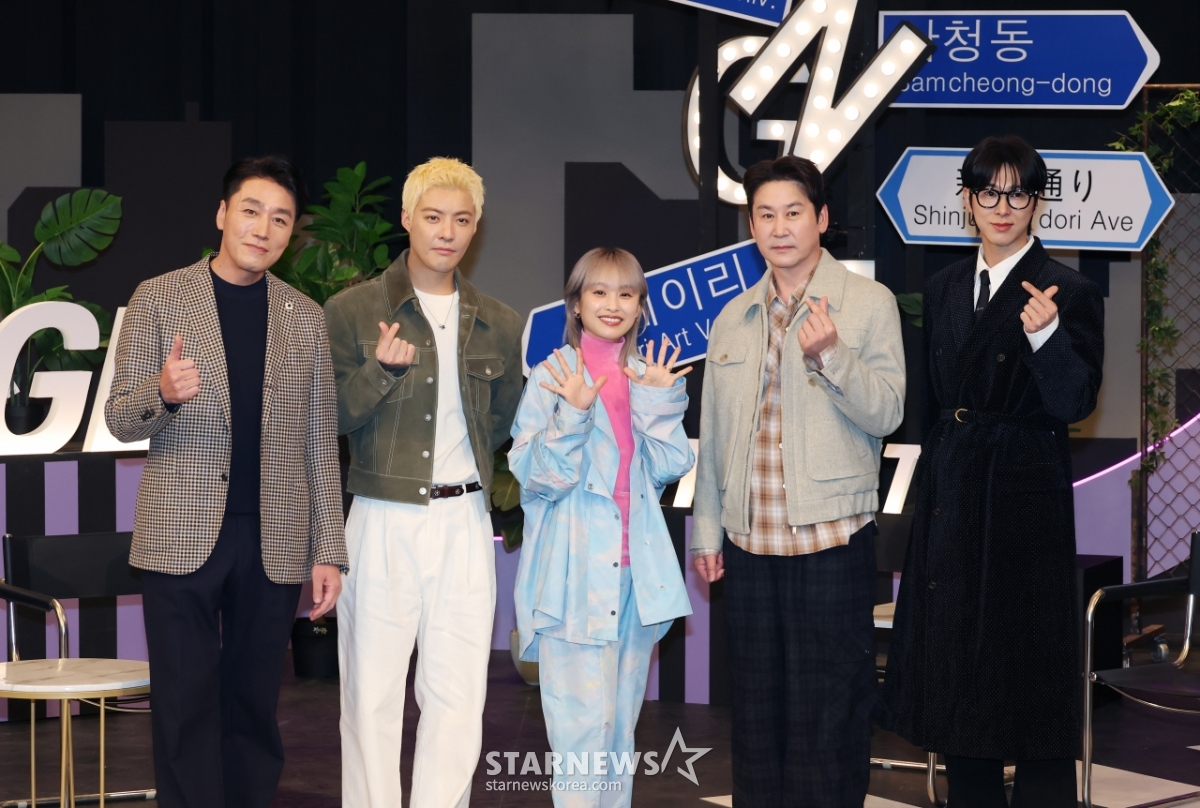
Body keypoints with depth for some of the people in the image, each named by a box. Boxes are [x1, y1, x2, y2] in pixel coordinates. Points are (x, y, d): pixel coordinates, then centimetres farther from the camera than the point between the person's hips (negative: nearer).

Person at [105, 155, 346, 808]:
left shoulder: (306, 318, 10)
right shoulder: (157, 299, 3)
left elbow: (318, 441, 11)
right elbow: (119, 420, 2)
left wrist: (328, 551, 5)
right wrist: (161, 392, -21)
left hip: (274, 543, 2)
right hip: (182, 537, -2)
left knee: (254, 708, 7)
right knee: (186, 709, -1)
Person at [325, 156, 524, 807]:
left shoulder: (500, 326, 10)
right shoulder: (350, 312, 0)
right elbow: (327, 418, -4)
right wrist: (380, 373, -17)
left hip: (465, 523, 3)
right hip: (382, 523, -3)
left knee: (458, 697, 4)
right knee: (372, 696, 0)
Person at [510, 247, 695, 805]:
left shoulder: (651, 375, 11)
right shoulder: (553, 376, -3)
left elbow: (669, 468, 3)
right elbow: (537, 476, -9)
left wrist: (657, 401, -8)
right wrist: (573, 415, -22)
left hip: (636, 566, 5)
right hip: (575, 568, -5)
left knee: (621, 721, 11)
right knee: (584, 725, -9)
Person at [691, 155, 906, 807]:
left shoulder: (868, 304, -1)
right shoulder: (733, 319, 13)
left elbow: (886, 414, -8)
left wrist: (830, 356, -23)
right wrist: (705, 531, 15)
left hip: (832, 538, -4)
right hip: (749, 541, 5)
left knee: (828, 715, -2)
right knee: (757, 710, 10)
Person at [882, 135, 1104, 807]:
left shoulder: (1067, 292, -10)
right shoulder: (946, 288, 10)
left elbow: (1075, 404, -18)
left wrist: (1045, 336, -34)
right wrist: (937, 480, 14)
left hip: (1024, 498, -6)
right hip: (952, 496, 7)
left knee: (1027, 669, 0)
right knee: (956, 672, 14)